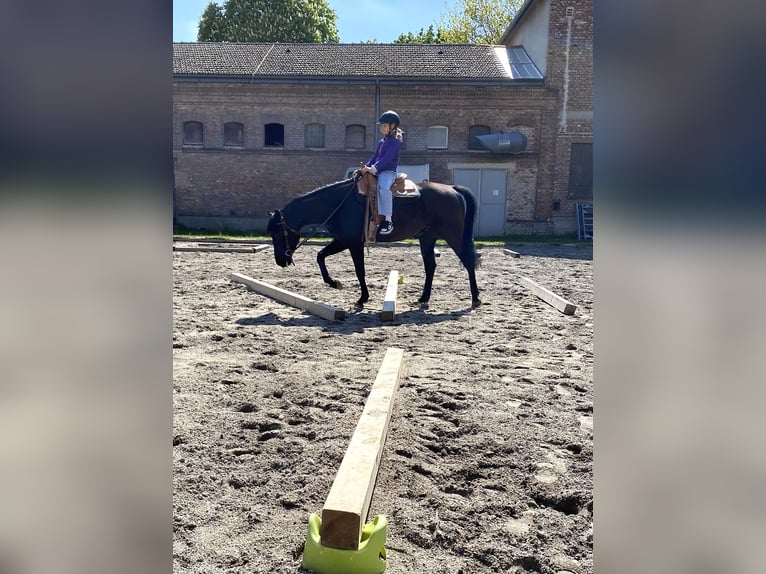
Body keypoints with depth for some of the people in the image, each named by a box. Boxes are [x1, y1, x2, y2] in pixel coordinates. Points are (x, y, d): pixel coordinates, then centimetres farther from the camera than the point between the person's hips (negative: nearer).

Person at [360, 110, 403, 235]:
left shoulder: (395, 141, -5)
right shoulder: (381, 142, 21)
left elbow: (387, 158, -17)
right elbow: (374, 157, 20)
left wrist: (374, 168, -25)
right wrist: (366, 167, 2)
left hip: (388, 171, -10)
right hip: (376, 172, 10)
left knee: (383, 188, -39)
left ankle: (388, 221, -38)